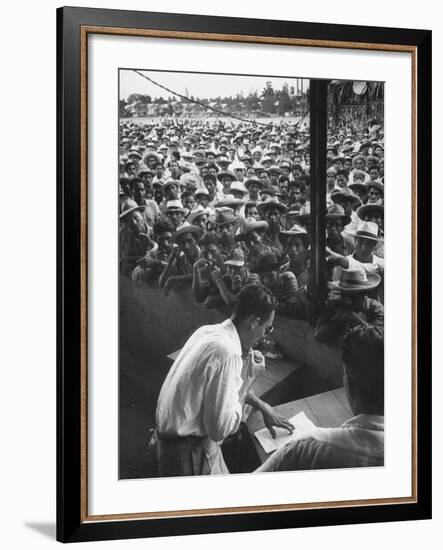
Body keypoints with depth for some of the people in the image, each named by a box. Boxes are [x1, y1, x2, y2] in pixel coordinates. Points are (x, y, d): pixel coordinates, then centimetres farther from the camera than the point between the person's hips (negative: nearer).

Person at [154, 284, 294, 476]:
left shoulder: (208, 331, 2)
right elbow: (220, 429, -25)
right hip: (188, 451, -9)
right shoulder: (227, 353, -28)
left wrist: (263, 406, 25)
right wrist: (248, 378, -16)